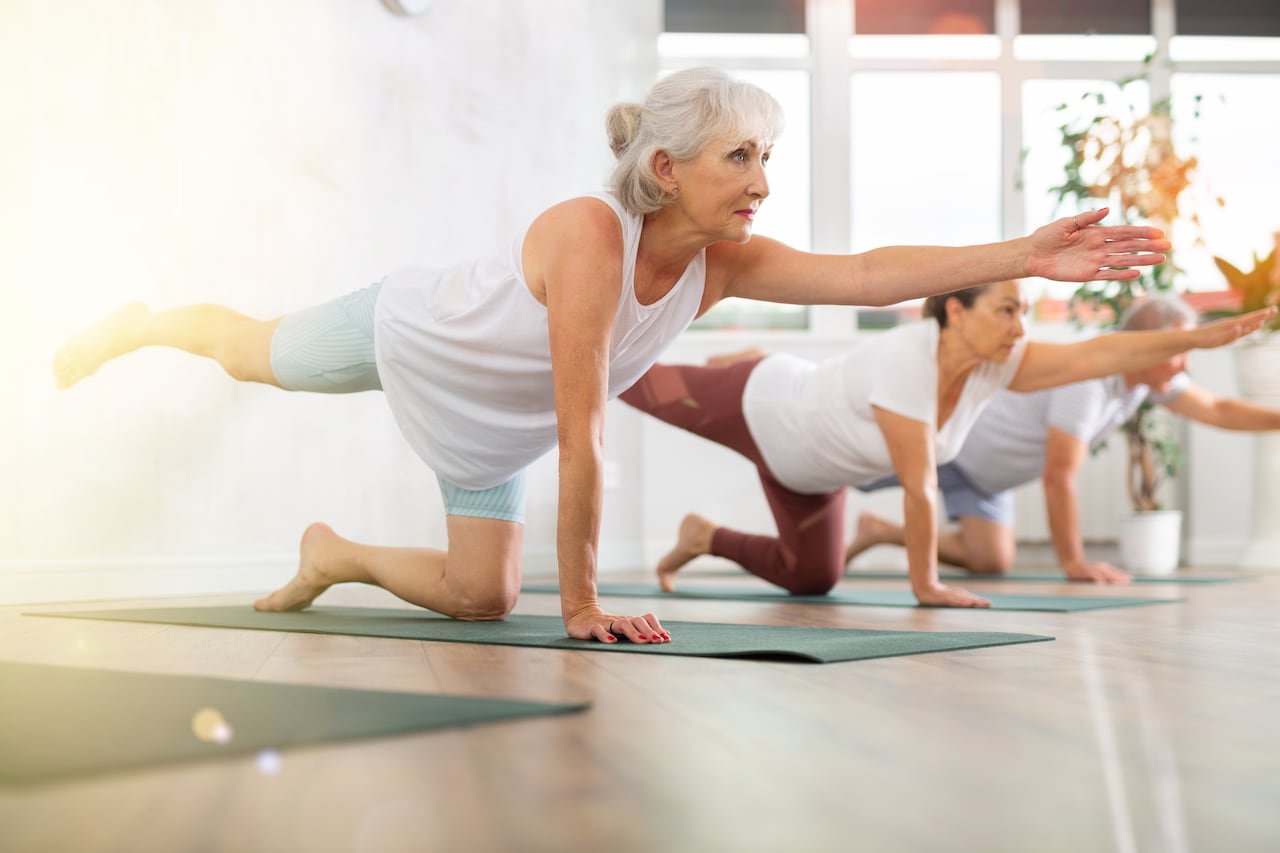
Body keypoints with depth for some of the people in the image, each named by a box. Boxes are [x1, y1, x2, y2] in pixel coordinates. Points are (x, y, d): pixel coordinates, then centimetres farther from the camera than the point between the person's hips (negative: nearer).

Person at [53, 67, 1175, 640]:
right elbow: (582, 437, -42)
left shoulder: (725, 263, -24)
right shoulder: (590, 236, -42)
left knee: (482, 598, 5)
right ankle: (138, 324, 54)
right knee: (247, 350, 23)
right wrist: (584, 605, -38)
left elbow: (865, 273, -36)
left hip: (488, 427, 5)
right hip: (404, 329, -5)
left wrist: (1028, 257, -46)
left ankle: (335, 557, 31)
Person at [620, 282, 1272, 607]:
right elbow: (919, 485, -38)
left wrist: (1201, 337, -35)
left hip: (808, 460, 7)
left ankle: (703, 538, 36)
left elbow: (1097, 354, -28)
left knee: (810, 578, 16)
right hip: (760, 409, -7)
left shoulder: (994, 364, -22)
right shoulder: (906, 361, -42)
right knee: (648, 391, 15)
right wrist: (925, 585, -32)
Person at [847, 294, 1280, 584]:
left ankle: (879, 531, 21)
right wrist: (1074, 563, -28)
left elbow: (1217, 410, 4)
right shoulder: (1087, 377, -35)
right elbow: (1058, 477, -33)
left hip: (982, 468, 9)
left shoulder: (1150, 376, -8)